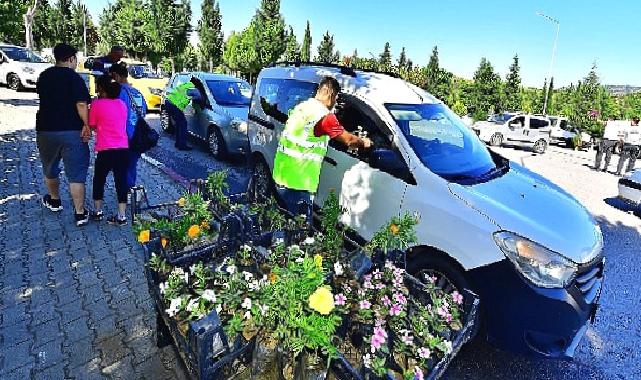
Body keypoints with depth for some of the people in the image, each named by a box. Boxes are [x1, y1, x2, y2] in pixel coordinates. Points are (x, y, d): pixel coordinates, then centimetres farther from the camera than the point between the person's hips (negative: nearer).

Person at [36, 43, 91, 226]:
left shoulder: (43, 76, 9)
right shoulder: (75, 78, -10)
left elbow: (44, 99, 19)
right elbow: (81, 105, -20)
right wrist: (87, 126, -14)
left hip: (46, 130, 5)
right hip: (72, 132, -5)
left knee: (50, 169, 24)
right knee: (76, 173, -2)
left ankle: (54, 201, 42)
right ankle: (80, 213, -2)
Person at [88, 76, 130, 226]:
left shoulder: (97, 104, -4)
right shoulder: (122, 104, 9)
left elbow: (92, 126, 4)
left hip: (105, 150, -3)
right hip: (123, 149, 4)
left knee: (98, 181, 16)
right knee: (121, 181, 6)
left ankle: (97, 212, 28)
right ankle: (122, 216, 8)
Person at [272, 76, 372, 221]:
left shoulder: (301, 107, 11)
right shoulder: (325, 115, -15)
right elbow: (348, 140, -5)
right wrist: (363, 142, 17)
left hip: (281, 176, 9)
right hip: (297, 183, -9)